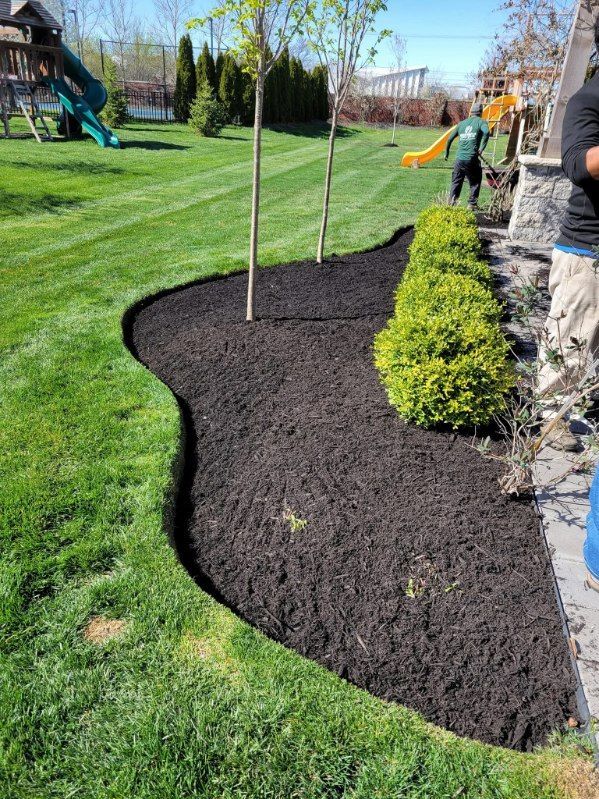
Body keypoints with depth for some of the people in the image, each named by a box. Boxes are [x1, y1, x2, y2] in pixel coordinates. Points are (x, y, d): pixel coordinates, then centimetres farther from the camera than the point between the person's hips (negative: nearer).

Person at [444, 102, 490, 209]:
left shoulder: (462, 123, 16)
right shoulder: (481, 122, 3)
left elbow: (450, 139, 14)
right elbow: (486, 132, -18)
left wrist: (447, 153, 24)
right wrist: (481, 148, -15)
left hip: (459, 158, 3)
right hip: (472, 159, -3)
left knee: (456, 182, 15)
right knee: (475, 182, 13)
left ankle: (452, 202, 10)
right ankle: (472, 203, 9)